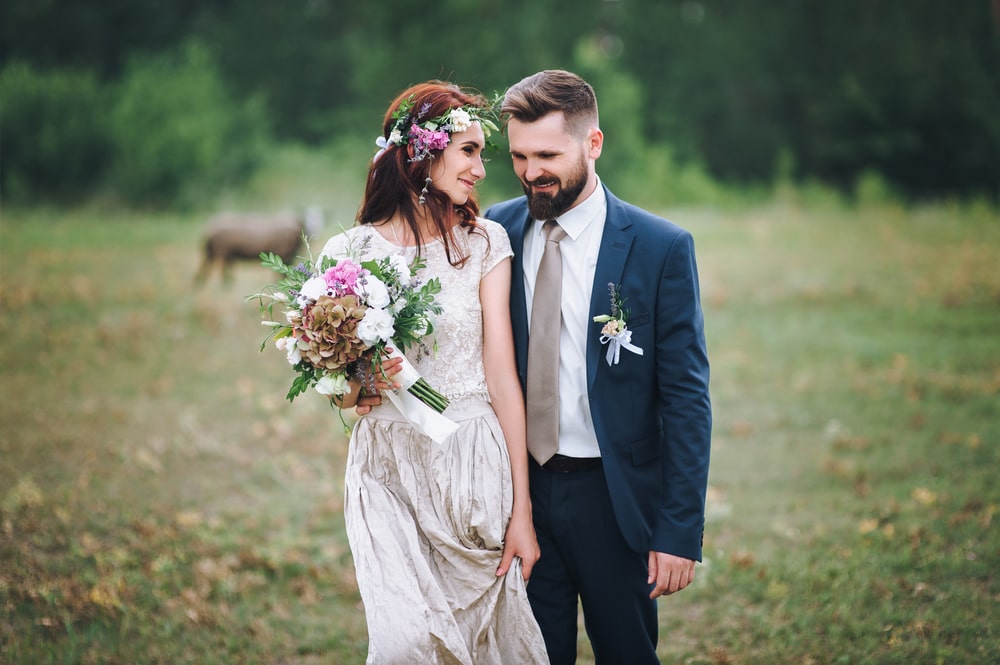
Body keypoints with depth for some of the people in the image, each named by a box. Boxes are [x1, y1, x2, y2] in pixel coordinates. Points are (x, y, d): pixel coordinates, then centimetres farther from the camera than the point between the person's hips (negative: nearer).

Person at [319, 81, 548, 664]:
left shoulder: (485, 243, 0)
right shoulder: (349, 252, 1)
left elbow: (503, 376, -3)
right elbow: (342, 396, 9)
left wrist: (522, 512, -5)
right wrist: (363, 382, -16)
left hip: (475, 468, 0)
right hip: (389, 469, 0)